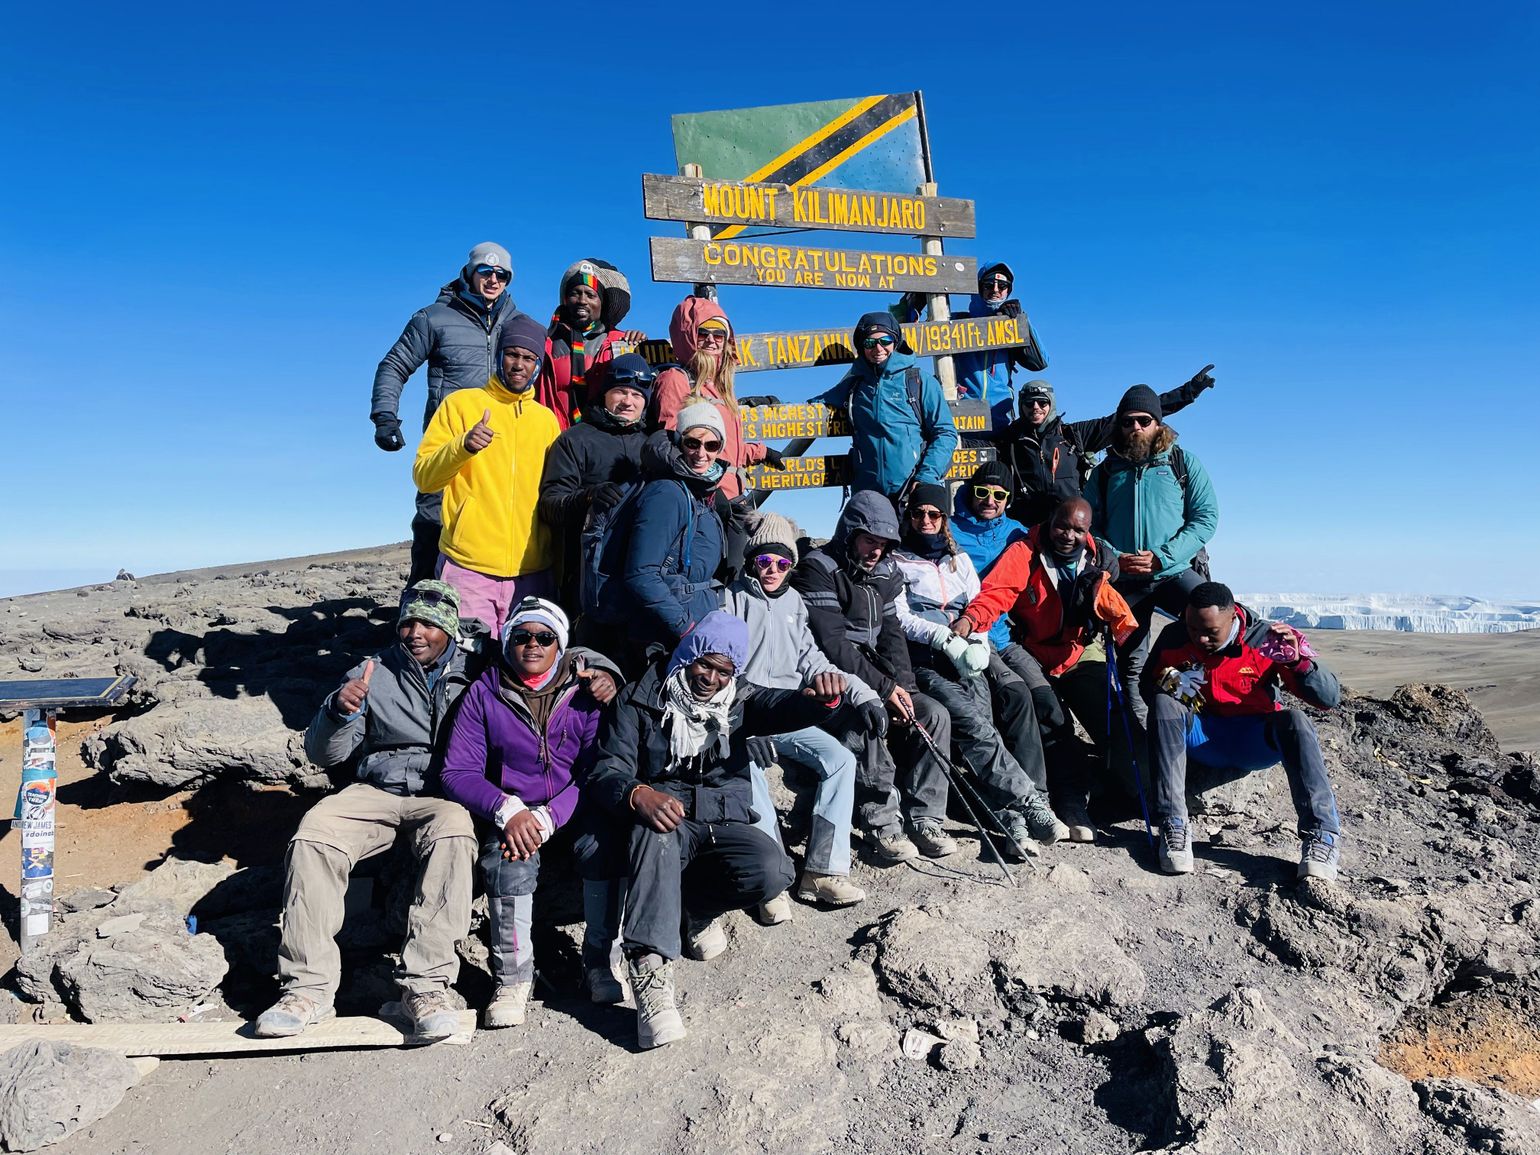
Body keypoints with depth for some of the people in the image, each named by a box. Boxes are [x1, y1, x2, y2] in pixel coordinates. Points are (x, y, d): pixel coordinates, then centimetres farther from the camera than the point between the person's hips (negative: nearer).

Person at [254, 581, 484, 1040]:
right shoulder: (374, 673, 11)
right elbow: (323, 753, 8)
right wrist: (340, 709, -14)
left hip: (443, 794, -3)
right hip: (376, 791, 3)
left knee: (453, 832, -37)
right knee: (312, 834, -26)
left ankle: (427, 985, -35)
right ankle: (308, 987, -20)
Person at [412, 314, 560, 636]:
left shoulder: (546, 419, 15)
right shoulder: (461, 402, 6)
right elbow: (423, 477, -1)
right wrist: (462, 446, -19)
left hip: (532, 571, 3)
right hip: (468, 567, -3)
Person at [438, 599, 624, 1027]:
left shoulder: (586, 690, 0)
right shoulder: (484, 694, 2)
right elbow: (457, 773, -5)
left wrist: (548, 818, -22)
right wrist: (508, 810, -23)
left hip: (574, 812, 0)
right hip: (511, 812, 0)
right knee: (509, 861, -31)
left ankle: (602, 963, -13)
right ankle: (512, 978, -14)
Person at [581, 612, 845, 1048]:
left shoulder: (740, 699, 11)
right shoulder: (641, 700, 2)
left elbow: (786, 708, -9)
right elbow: (606, 770, -8)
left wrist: (820, 697, -35)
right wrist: (637, 794, -33)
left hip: (725, 822, 3)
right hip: (665, 817, -2)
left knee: (772, 870, -27)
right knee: (656, 832, -38)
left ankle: (698, 905, 6)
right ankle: (650, 971, -44)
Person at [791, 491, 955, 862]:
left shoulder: (884, 573, 11)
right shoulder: (819, 569, -12)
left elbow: (891, 633, 8)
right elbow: (832, 644, -21)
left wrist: (903, 685, -10)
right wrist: (884, 688, -22)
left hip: (878, 677, 8)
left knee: (934, 715, -12)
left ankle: (924, 819, -8)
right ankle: (882, 824, -25)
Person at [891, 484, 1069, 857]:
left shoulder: (959, 559, 25)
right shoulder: (896, 562, 11)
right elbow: (902, 619, 0)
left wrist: (977, 644, -5)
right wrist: (946, 638, -14)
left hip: (970, 650, 4)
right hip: (925, 657, -3)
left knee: (1016, 693, -27)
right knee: (972, 718, -30)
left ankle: (1011, 813, -30)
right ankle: (1029, 802, -29)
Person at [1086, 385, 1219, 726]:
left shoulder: (1183, 463, 6)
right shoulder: (1106, 471, 11)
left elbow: (1206, 517, -3)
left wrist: (1161, 557, -15)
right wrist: (1113, 558, -11)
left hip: (1174, 572, -2)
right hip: (1124, 581, 2)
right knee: (1131, 666, 7)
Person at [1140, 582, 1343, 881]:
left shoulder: (1267, 638, -16)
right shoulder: (1174, 638, -10)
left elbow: (1330, 697, -17)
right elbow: (1146, 687, 4)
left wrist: (1298, 661, -37)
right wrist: (1168, 682, -20)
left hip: (1255, 743, -1)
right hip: (1203, 740, 2)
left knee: (1294, 721, -32)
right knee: (1164, 704, -27)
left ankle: (1322, 838, -34)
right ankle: (1173, 827, -31)